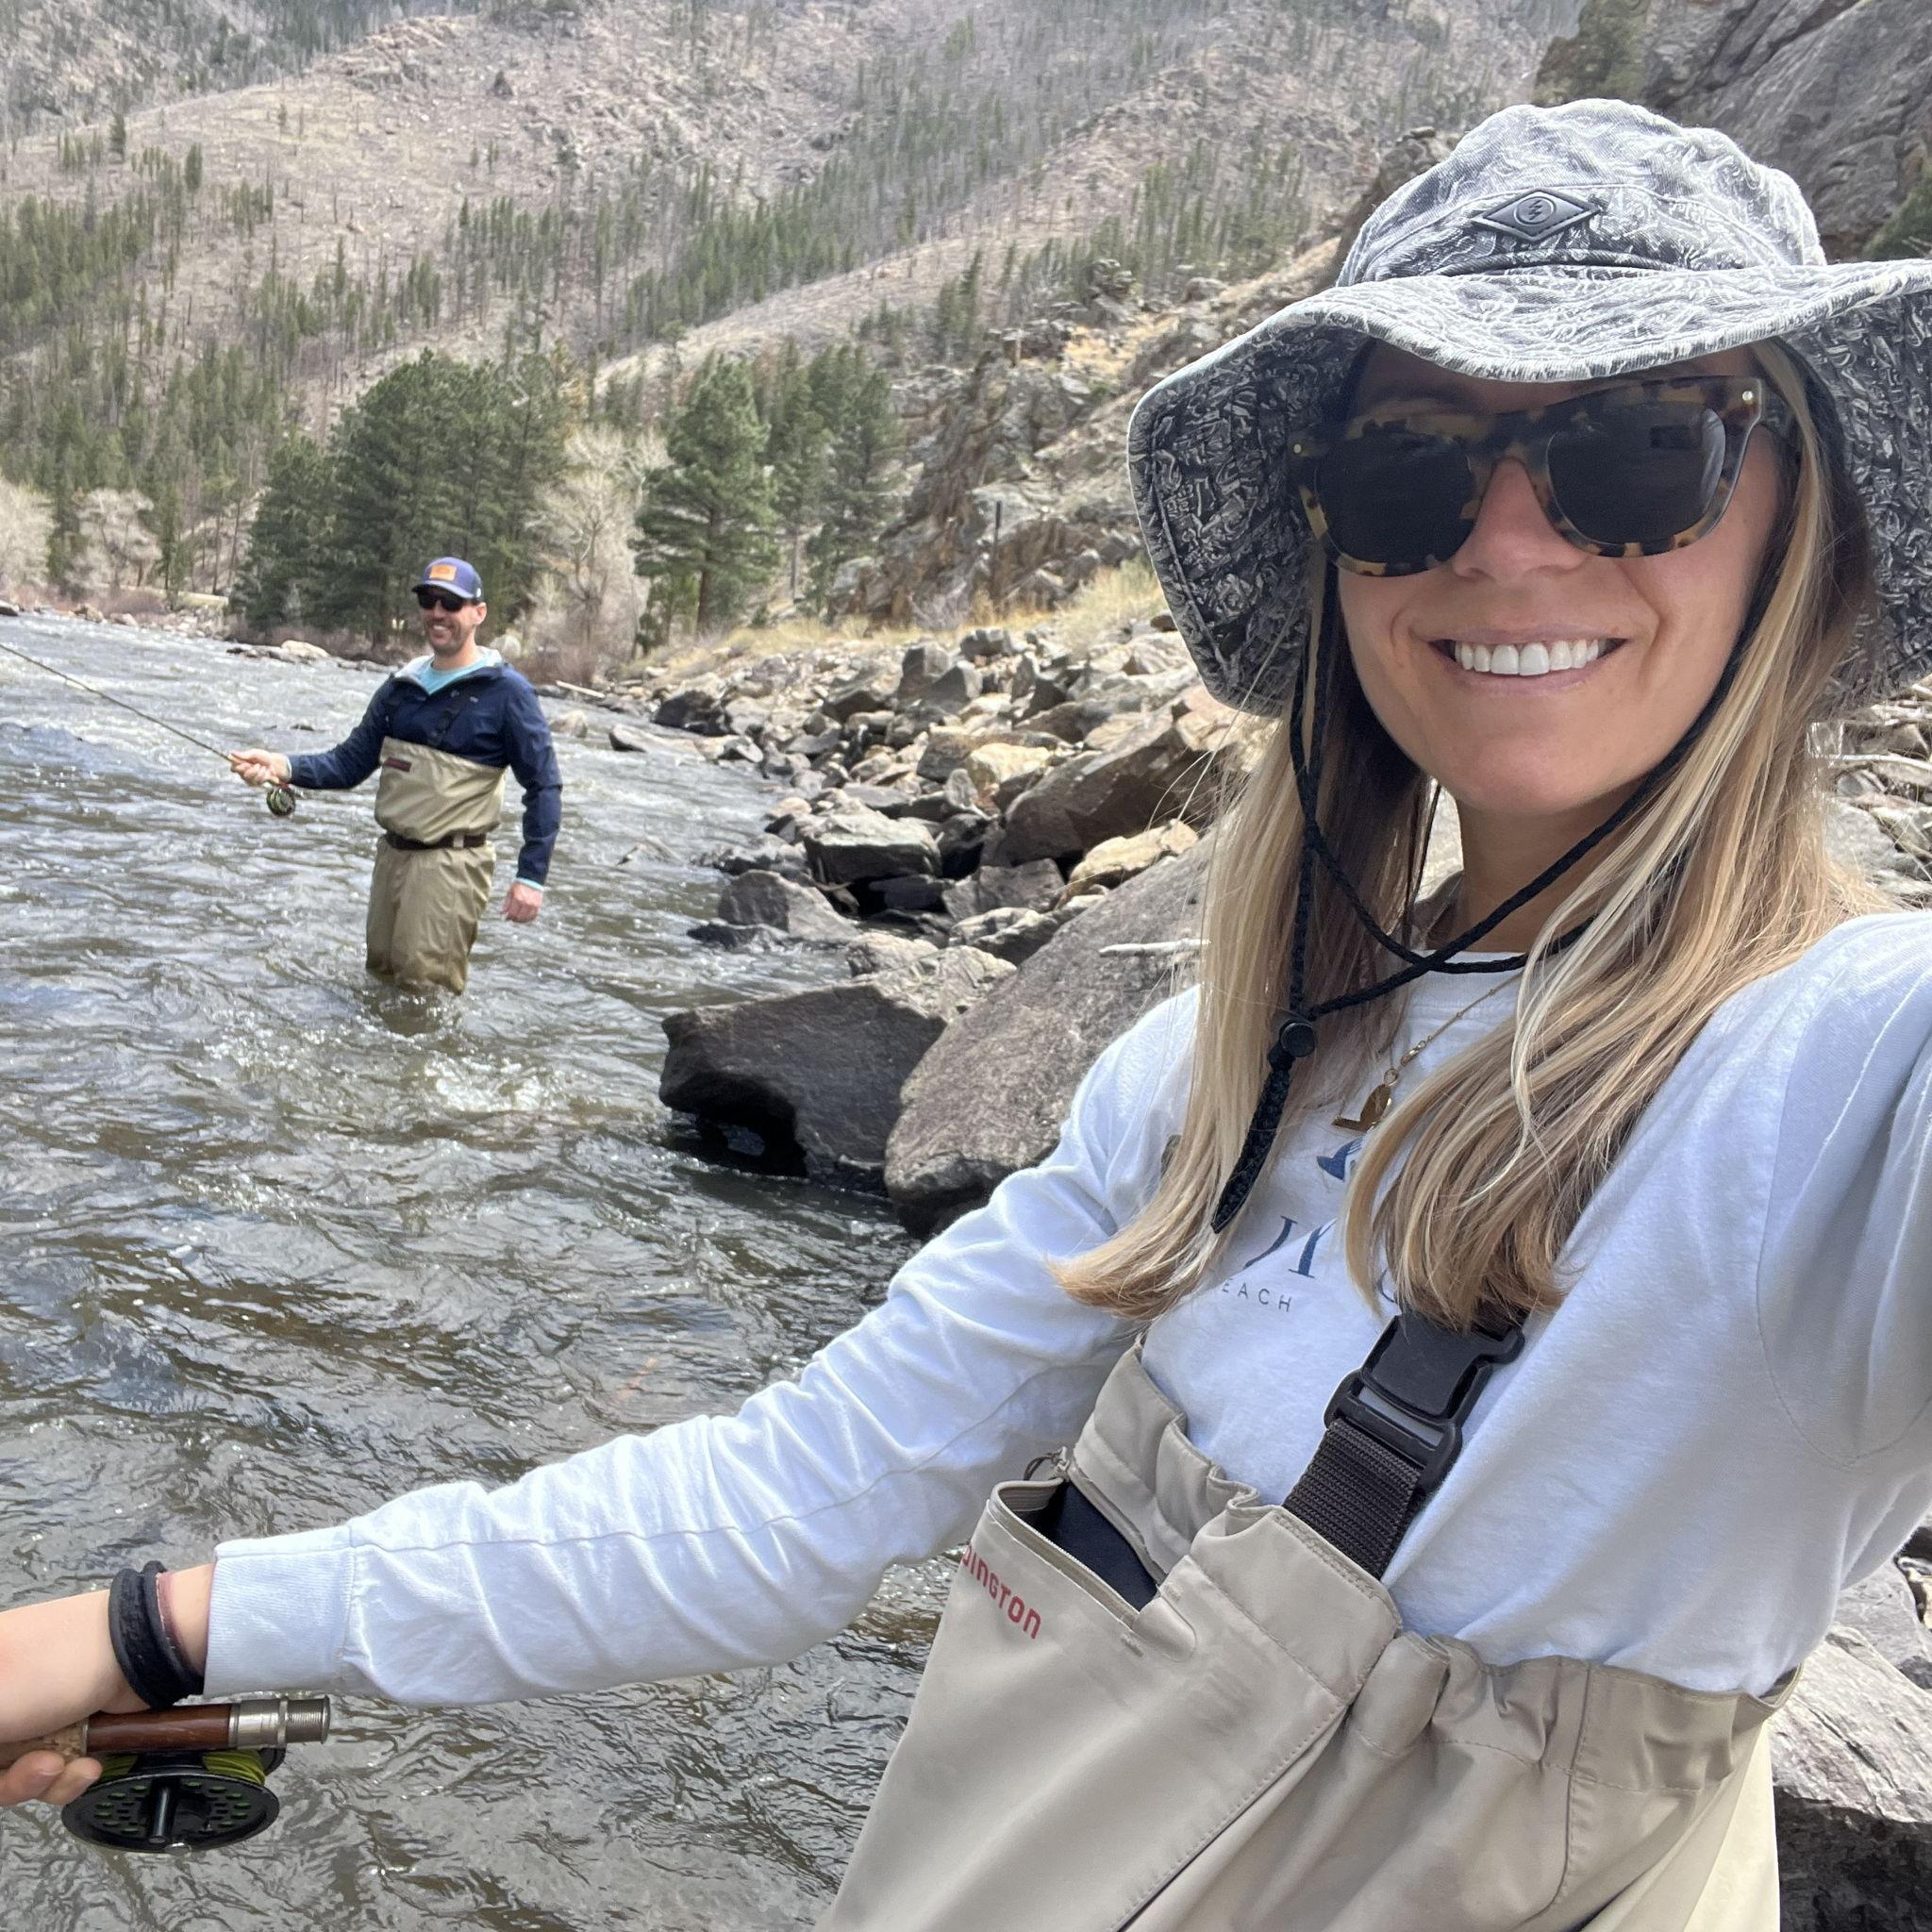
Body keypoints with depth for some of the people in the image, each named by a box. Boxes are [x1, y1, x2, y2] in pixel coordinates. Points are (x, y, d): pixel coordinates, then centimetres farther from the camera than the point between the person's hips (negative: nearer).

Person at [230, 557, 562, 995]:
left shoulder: (505, 691, -8)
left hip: (450, 863, -7)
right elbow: (349, 763, 10)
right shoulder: (401, 687, 10)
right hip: (392, 855, 7)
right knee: (381, 975, 16)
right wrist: (284, 767, -8)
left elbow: (543, 786, -9)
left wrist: (531, 876, -16)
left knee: (425, 990, -7)